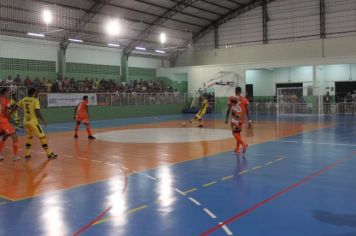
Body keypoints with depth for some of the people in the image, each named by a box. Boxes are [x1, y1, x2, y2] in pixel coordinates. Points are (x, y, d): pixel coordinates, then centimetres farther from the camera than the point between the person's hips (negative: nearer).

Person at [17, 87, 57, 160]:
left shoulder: (24, 100, 8)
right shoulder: (35, 100, -9)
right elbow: (37, 112, -16)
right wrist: (43, 120, -6)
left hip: (25, 122, 6)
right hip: (33, 122, -6)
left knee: (29, 137, 23)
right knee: (42, 137, 1)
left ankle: (27, 155, 20)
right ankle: (49, 154, 3)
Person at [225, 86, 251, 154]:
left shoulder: (232, 98, -5)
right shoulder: (245, 99, 5)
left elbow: (228, 109, -4)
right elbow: (247, 110, 1)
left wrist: (226, 119, 4)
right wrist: (249, 120, 2)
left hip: (235, 118, -5)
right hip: (241, 118, 5)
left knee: (235, 133, -2)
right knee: (238, 132, 18)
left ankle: (244, 144, -25)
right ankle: (237, 149, 22)